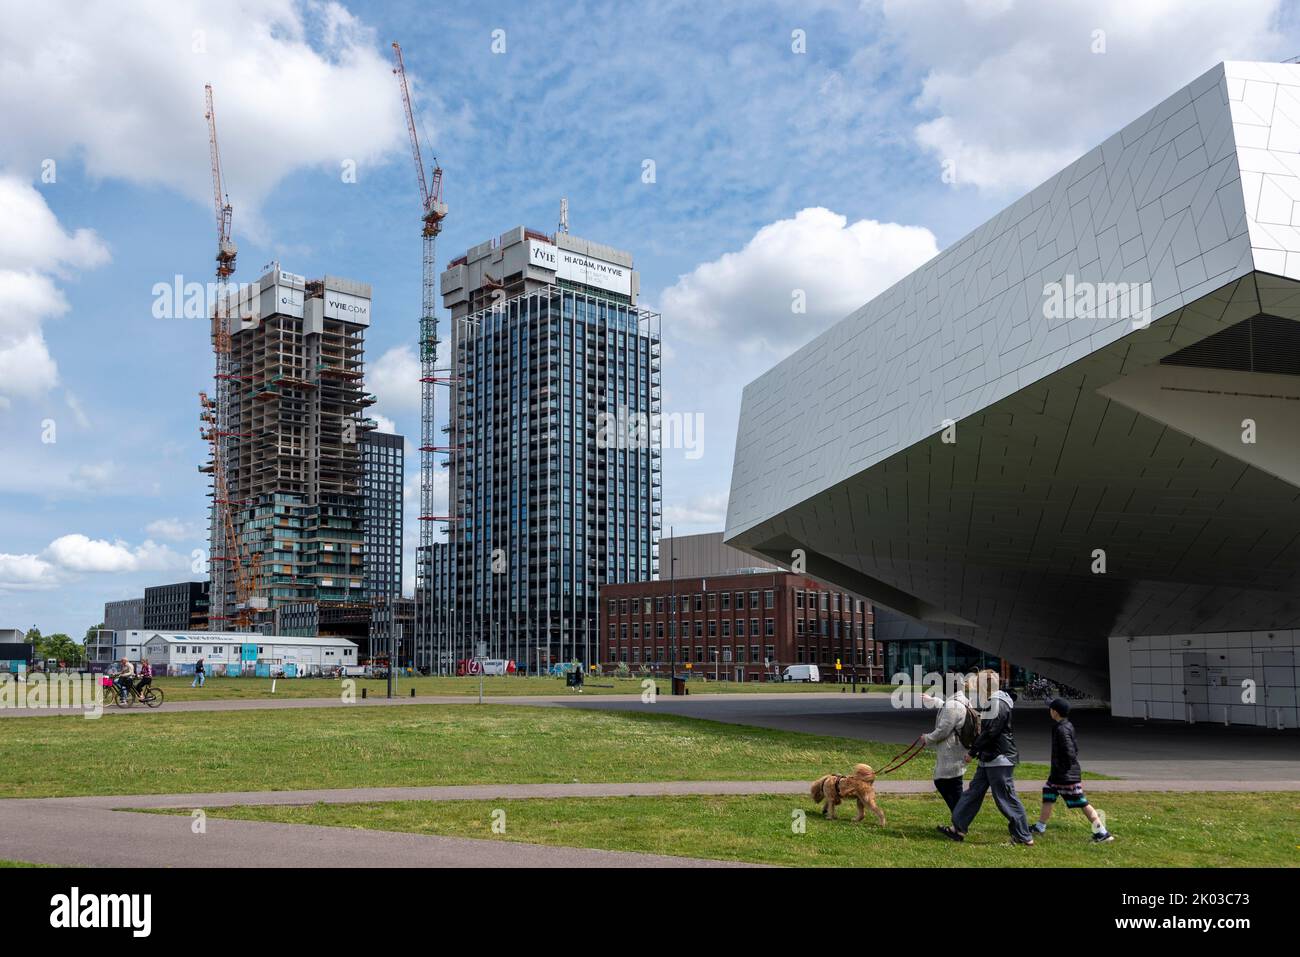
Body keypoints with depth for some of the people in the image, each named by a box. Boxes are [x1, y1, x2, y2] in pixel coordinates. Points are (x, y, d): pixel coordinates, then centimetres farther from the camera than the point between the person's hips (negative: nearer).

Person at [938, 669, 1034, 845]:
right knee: (974, 792, 11)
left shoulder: (999, 705, -18)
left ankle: (1024, 837, 4)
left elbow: (989, 733, -22)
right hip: (989, 759, 10)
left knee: (1006, 798, -5)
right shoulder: (990, 703, 13)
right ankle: (958, 828, 16)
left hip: (1000, 760, -10)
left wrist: (972, 752, -14)